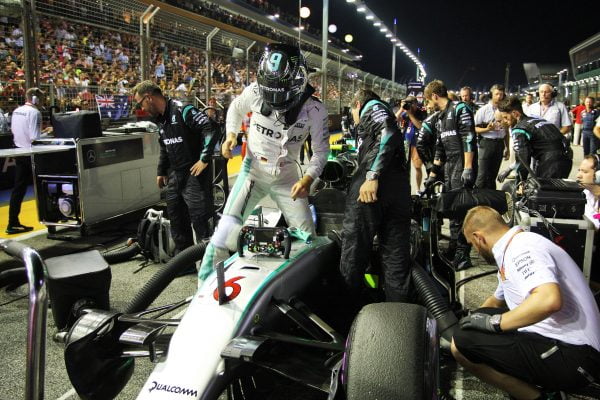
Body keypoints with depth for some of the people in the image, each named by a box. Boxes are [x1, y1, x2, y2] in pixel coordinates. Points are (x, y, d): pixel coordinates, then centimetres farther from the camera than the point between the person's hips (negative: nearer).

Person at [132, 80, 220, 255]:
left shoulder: (183, 110, -16)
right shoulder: (160, 119, 13)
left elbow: (212, 129, -23)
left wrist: (204, 159, -22)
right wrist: (161, 172, 26)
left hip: (194, 173, -9)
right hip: (175, 175, 9)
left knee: (199, 219, -6)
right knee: (176, 219, 15)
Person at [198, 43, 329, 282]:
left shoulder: (314, 109, -17)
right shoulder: (255, 92, -14)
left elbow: (321, 150, -8)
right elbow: (236, 108, 10)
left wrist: (308, 177, -24)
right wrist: (231, 133, -5)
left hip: (287, 176, 1)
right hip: (254, 170, -1)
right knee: (227, 230, -13)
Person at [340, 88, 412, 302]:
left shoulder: (372, 107, 11)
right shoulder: (387, 113, 36)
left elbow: (388, 134, -10)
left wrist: (372, 176, -19)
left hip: (375, 183, -8)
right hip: (400, 186, 8)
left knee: (353, 250, 0)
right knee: (397, 257, 7)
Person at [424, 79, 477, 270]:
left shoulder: (460, 109, -7)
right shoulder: (440, 118, 20)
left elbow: (469, 139, -16)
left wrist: (468, 168, -22)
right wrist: (433, 174, 22)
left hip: (463, 165, -9)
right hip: (449, 165, 9)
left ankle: (463, 254, -2)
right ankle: (454, 247, 23)